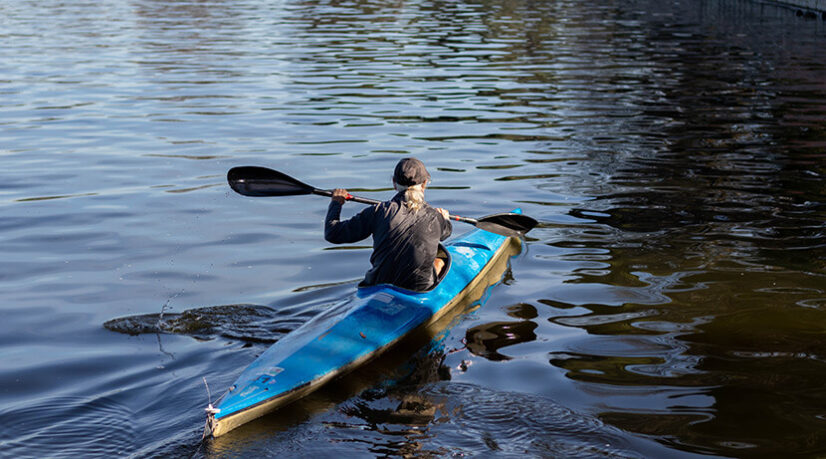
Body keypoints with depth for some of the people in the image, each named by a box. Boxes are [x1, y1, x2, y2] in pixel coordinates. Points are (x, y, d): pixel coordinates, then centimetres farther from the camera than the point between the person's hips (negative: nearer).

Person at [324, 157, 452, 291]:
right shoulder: (434, 217, -7)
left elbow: (333, 234, -5)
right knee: (439, 262, 34)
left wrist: (335, 202, 14)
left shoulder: (379, 212, -11)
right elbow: (446, 231, 21)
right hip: (420, 290, 0)